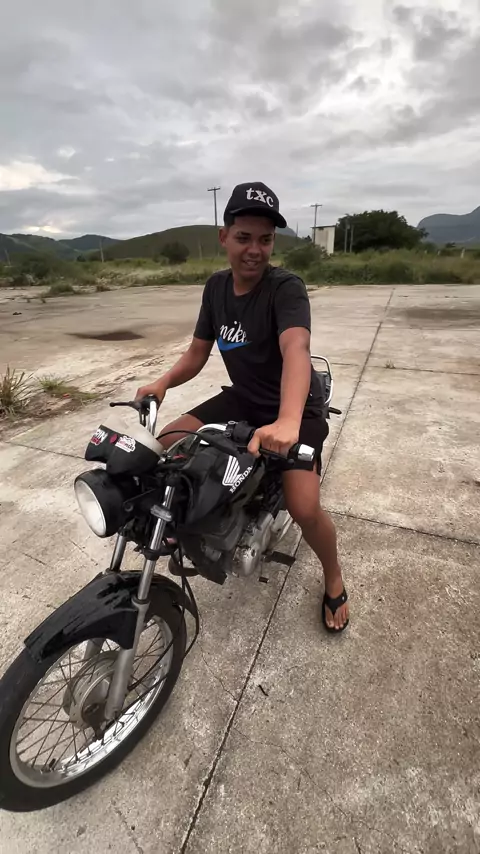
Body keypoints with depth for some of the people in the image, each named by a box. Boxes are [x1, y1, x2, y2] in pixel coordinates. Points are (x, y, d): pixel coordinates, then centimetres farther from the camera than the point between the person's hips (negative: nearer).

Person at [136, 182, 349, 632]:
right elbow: (198, 351, 4)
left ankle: (333, 578, 13)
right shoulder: (216, 285, 1)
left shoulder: (286, 287, -19)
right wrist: (163, 382, -15)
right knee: (165, 445, -3)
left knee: (304, 509, -21)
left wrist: (287, 421, -55)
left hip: (294, 409, -5)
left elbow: (296, 348, -37)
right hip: (241, 399, 6)